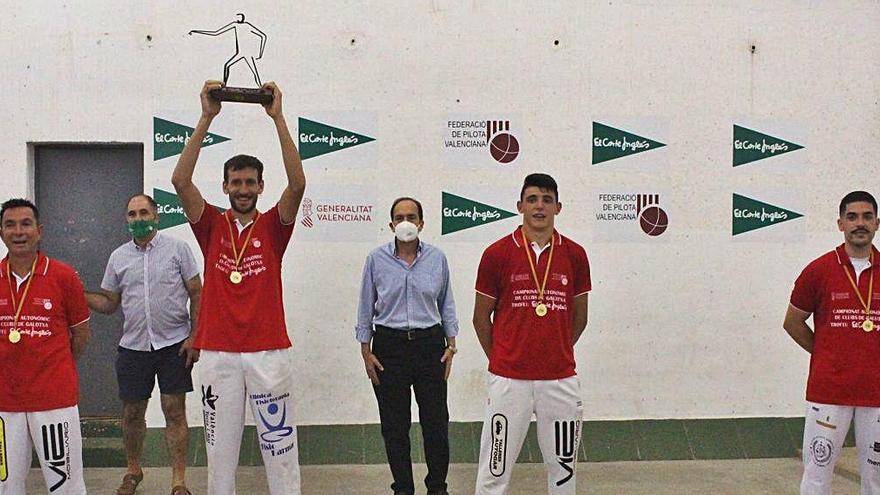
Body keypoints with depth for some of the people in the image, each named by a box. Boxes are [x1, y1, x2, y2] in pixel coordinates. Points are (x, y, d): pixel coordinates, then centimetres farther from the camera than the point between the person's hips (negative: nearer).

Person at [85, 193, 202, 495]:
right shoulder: (118, 257, 8)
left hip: (174, 344, -3)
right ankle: (133, 471, 31)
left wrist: (194, 336, -10)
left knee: (174, 411, -1)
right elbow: (108, 303, 12)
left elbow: (197, 295, -2)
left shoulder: (177, 249, -1)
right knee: (132, 413, 11)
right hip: (133, 346, 3)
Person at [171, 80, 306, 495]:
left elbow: (297, 184, -13)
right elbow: (180, 181, -9)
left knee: (280, 445, 5)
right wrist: (207, 118, -13)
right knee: (220, 448, 10)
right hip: (217, 353, 1)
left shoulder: (273, 226, 4)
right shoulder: (211, 226, 6)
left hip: (269, 351, -1)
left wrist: (278, 118, -16)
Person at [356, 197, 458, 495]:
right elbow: (366, 308, 5)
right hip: (389, 346, 0)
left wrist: (451, 345, 5)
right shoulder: (377, 259, 0)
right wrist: (366, 351, 1)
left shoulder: (437, 258, 3)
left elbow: (446, 304, 10)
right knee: (394, 425, 6)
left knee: (436, 421, 4)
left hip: (429, 344, 1)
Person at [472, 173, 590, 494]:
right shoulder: (497, 254, -4)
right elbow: (481, 317, 5)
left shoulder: (574, 255, 3)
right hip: (509, 380, -2)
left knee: (563, 467, 12)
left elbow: (579, 316, 13)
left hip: (561, 380, 2)